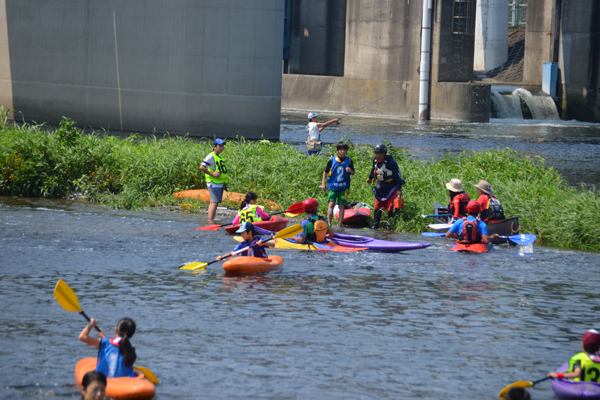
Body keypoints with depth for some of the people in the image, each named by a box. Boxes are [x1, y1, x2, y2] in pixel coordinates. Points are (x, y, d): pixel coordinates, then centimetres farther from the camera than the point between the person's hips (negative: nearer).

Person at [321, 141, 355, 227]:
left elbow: (353, 173, 6)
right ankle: (329, 223, -3)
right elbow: (325, 172, 8)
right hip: (333, 186, -1)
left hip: (344, 187, 1)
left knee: (342, 206, 2)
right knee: (331, 204, -11)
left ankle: (340, 224, 8)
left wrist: (350, 170, -17)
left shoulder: (349, 161, 4)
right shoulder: (332, 160, 1)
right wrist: (323, 183, 5)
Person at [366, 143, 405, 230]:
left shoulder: (391, 162, -21)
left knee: (390, 206, -8)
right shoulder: (375, 161, -1)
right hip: (380, 186, 6)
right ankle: (375, 224, 14)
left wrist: (399, 189, -19)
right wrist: (370, 178, 36)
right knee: (377, 206, 5)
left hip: (391, 187, -6)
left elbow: (398, 175, -18)